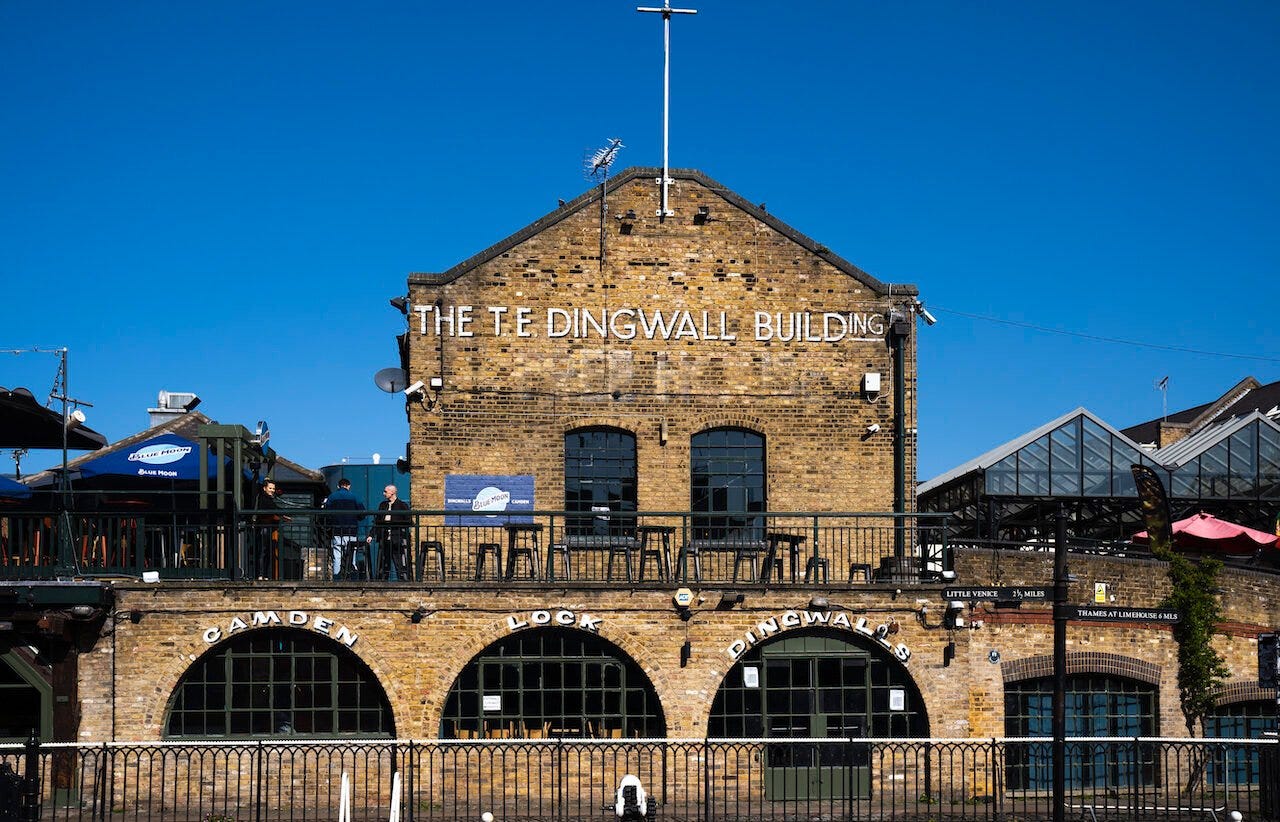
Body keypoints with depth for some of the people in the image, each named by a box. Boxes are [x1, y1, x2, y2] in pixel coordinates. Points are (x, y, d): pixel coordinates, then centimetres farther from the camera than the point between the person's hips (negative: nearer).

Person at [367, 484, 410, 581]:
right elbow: (377, 522, 17)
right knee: (382, 567, 7)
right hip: (384, 540, 5)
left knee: (401, 567, -7)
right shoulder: (382, 505, 16)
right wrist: (371, 535, 8)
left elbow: (408, 522, -2)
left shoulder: (402, 505, 0)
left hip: (398, 540, -5)